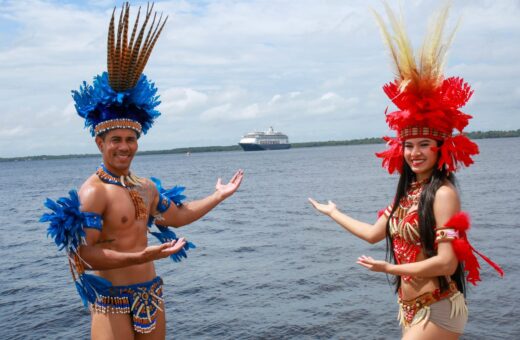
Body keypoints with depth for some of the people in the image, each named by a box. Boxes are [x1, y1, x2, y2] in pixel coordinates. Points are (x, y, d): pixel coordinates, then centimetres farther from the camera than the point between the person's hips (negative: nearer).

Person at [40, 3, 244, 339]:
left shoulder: (146, 187, 8)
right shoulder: (92, 192, -19)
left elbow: (177, 215, 22)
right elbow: (86, 254, -24)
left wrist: (218, 196, 25)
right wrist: (142, 256, -32)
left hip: (150, 295, 8)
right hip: (112, 301, -8)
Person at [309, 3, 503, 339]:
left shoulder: (442, 192, -18)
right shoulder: (408, 192, 6)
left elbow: (447, 262, -22)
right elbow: (373, 233, 15)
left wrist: (389, 268, -16)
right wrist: (333, 212, 26)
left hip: (437, 310, -8)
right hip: (412, 310, 8)